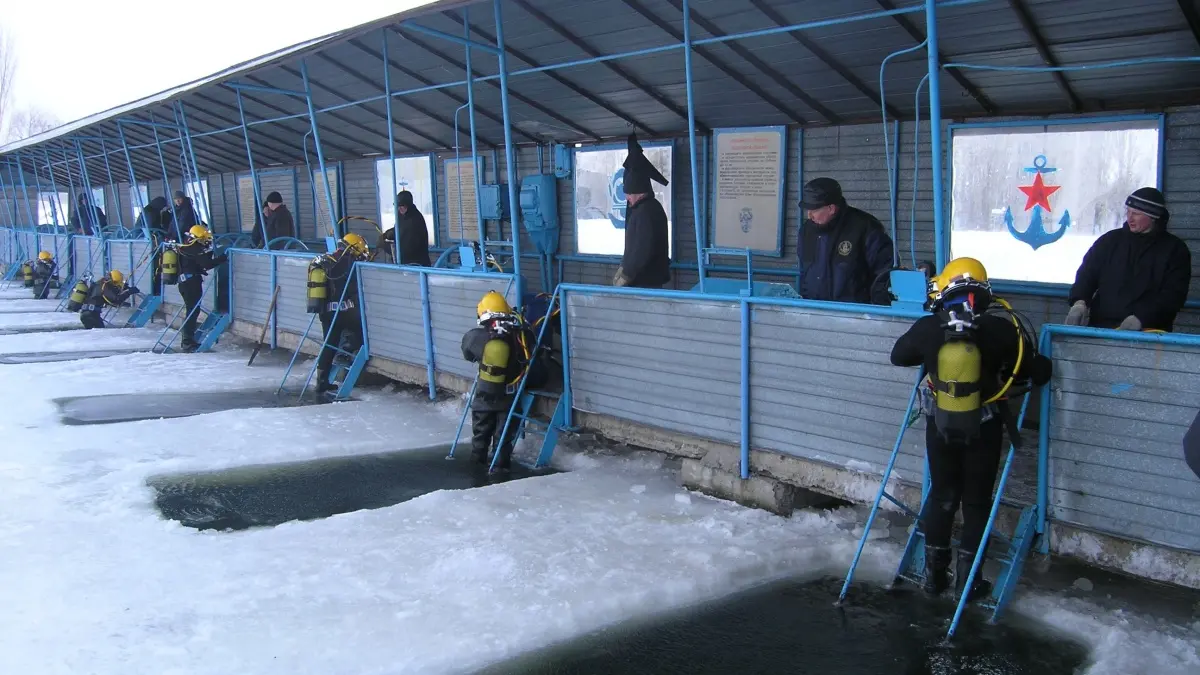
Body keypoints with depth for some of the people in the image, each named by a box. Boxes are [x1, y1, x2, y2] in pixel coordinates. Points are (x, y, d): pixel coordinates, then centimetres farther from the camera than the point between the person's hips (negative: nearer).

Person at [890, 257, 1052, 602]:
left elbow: (898, 355, 6)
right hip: (983, 429, -1)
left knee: (941, 495, 18)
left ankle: (934, 572, 24)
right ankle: (968, 579, 17)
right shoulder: (1000, 330, -17)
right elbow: (1039, 371, -8)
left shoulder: (927, 328, -13)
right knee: (977, 502, 13)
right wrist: (1005, 377, 10)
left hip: (940, 427, 2)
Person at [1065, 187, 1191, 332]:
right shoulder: (1111, 240, 14)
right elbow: (1087, 274, 11)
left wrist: (1140, 318, -17)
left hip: (1147, 329, -2)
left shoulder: (1175, 249, 7)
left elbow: (1174, 294, -2)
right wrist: (1079, 302, -11)